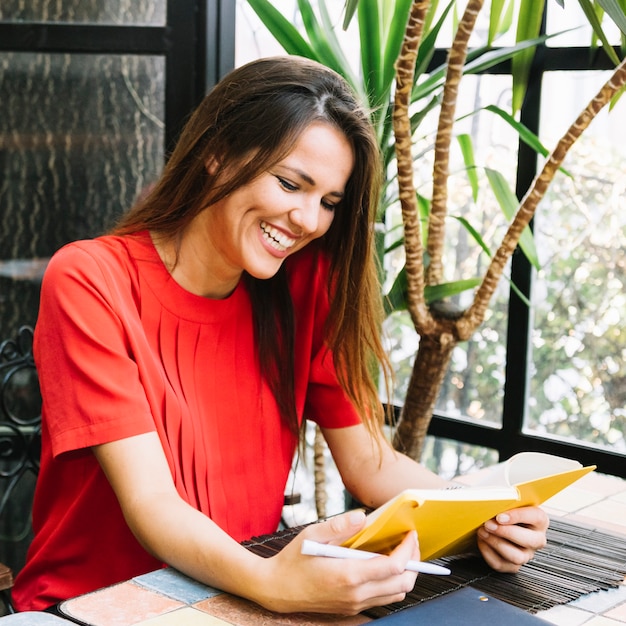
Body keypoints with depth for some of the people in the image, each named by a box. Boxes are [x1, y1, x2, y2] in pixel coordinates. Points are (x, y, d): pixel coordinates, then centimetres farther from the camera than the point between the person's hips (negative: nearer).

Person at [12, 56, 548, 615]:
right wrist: (269, 584, -39)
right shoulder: (90, 283, -14)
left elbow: (369, 462, 0)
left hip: (242, 589, 4)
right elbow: (150, 500, -21)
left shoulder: (305, 284, -1)